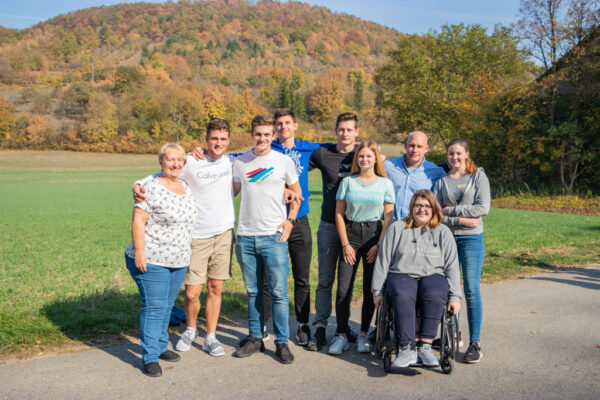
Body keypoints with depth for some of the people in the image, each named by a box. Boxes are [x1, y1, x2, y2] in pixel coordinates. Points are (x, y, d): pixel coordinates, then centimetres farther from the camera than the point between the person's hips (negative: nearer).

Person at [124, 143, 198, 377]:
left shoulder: (186, 187, 10)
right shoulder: (152, 188, -12)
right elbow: (138, 221, -15)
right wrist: (139, 251, -20)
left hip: (179, 261, 7)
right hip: (152, 260, -7)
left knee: (167, 305, 16)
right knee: (154, 307, -6)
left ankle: (161, 346, 31)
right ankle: (150, 357, 3)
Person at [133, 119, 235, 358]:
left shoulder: (233, 163, 4)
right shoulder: (191, 163, -6)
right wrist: (138, 185, -23)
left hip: (224, 234, 2)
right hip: (196, 237, -2)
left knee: (215, 289, 7)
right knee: (192, 292, -1)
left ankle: (210, 337, 22)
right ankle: (191, 329, 28)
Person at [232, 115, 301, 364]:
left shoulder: (283, 161, 2)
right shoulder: (240, 162, 8)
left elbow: (296, 192, 11)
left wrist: (290, 220, 0)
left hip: (274, 236, -2)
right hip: (246, 237, 3)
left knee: (278, 292, -3)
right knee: (253, 292, 11)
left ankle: (282, 342, 8)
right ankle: (256, 339, 23)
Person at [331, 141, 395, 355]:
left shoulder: (385, 183, 4)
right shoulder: (348, 181, 5)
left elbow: (388, 217, 3)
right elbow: (339, 214, 3)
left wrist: (379, 245, -5)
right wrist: (345, 244, -4)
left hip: (374, 234, 0)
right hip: (350, 234, 0)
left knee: (370, 289, 2)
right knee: (343, 289, -4)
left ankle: (363, 335, 17)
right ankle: (341, 336, 7)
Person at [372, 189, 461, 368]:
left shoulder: (443, 232, 13)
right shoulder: (397, 228, 10)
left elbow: (452, 266, 9)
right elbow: (382, 261, 9)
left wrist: (455, 296, -1)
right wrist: (377, 291, 4)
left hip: (433, 275, 1)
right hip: (401, 275, 0)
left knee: (435, 295, -35)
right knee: (403, 296, -36)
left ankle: (425, 346, -26)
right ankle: (407, 349, -35)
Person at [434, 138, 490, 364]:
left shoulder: (478, 177, 5)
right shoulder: (441, 181, 10)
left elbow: (483, 208, -7)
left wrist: (451, 210, -8)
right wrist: (461, 220, -13)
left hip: (471, 238, -3)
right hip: (447, 238, 3)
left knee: (471, 289, -8)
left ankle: (475, 344, -3)